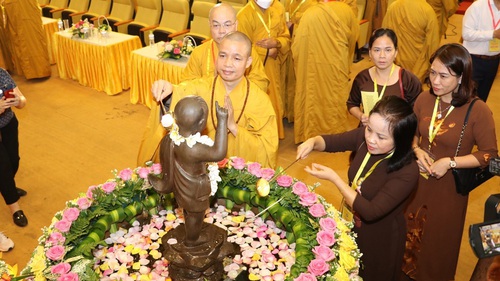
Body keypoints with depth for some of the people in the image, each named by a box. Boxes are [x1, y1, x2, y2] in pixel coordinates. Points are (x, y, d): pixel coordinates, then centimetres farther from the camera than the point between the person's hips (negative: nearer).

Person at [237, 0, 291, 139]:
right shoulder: (244, 15, -16)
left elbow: (286, 37, 5)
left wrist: (275, 43, -16)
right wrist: (268, 51, -12)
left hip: (273, 68, 6)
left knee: (273, 102, 15)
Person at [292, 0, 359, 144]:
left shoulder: (309, 14, -10)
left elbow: (297, 48, -9)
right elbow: (353, 36, 9)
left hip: (313, 66, -1)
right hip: (336, 65, 1)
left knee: (314, 96, 12)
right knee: (334, 97, 15)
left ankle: (311, 134, 21)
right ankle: (335, 131, 27)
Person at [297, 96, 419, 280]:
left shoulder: (407, 172, -34)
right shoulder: (364, 137, -19)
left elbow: (370, 211, -33)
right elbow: (331, 141, -4)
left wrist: (333, 178, -32)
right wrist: (313, 142, -27)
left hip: (380, 239, -5)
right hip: (352, 224, 5)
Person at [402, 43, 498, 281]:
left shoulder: (478, 111, -20)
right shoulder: (424, 99, -8)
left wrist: (450, 162, -22)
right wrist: (417, 150, -13)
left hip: (449, 186, -4)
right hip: (418, 180, 4)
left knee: (439, 240, 17)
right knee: (411, 232, 22)